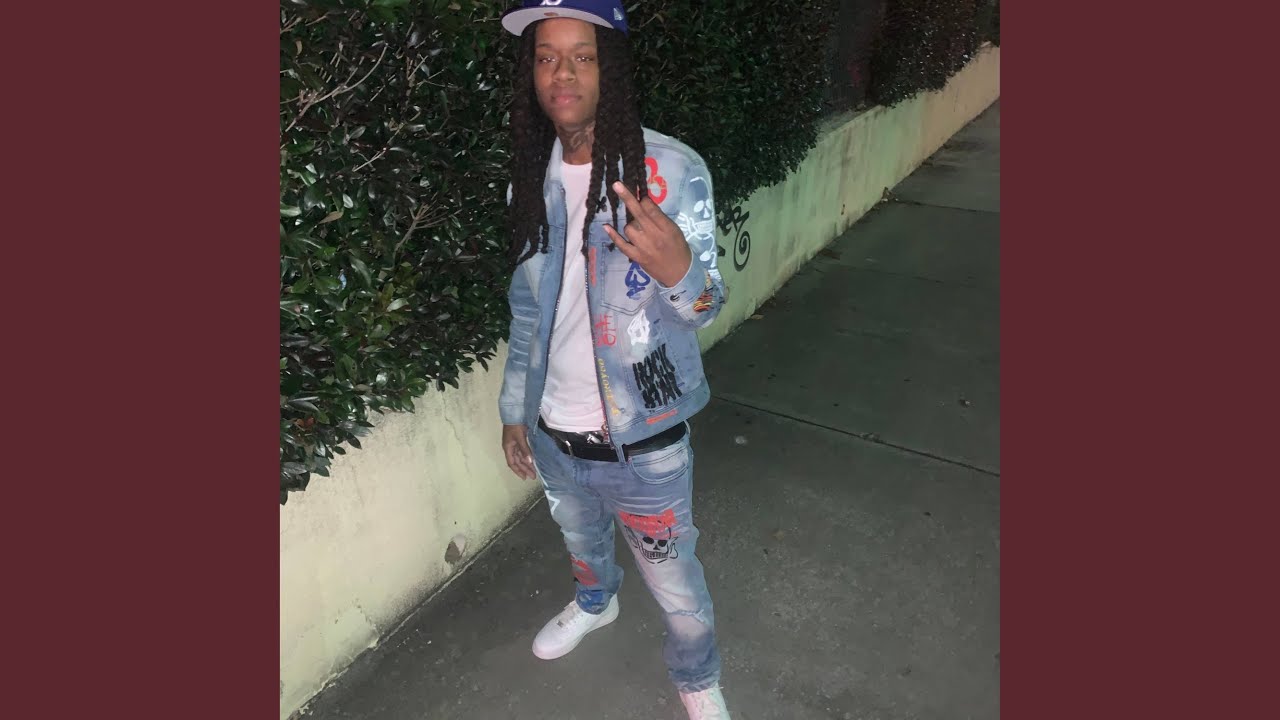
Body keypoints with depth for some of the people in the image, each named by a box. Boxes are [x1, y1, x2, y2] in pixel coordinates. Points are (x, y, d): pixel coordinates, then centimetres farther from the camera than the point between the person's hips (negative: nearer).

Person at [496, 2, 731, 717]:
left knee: (672, 577, 14)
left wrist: (680, 273, -42)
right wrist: (515, 408, 12)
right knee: (581, 539, 31)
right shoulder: (530, 179, -2)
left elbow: (705, 303, -18)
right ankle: (595, 602, 64)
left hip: (642, 439, -5)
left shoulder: (673, 169, -18)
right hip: (552, 431, 5)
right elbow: (528, 307, 7)